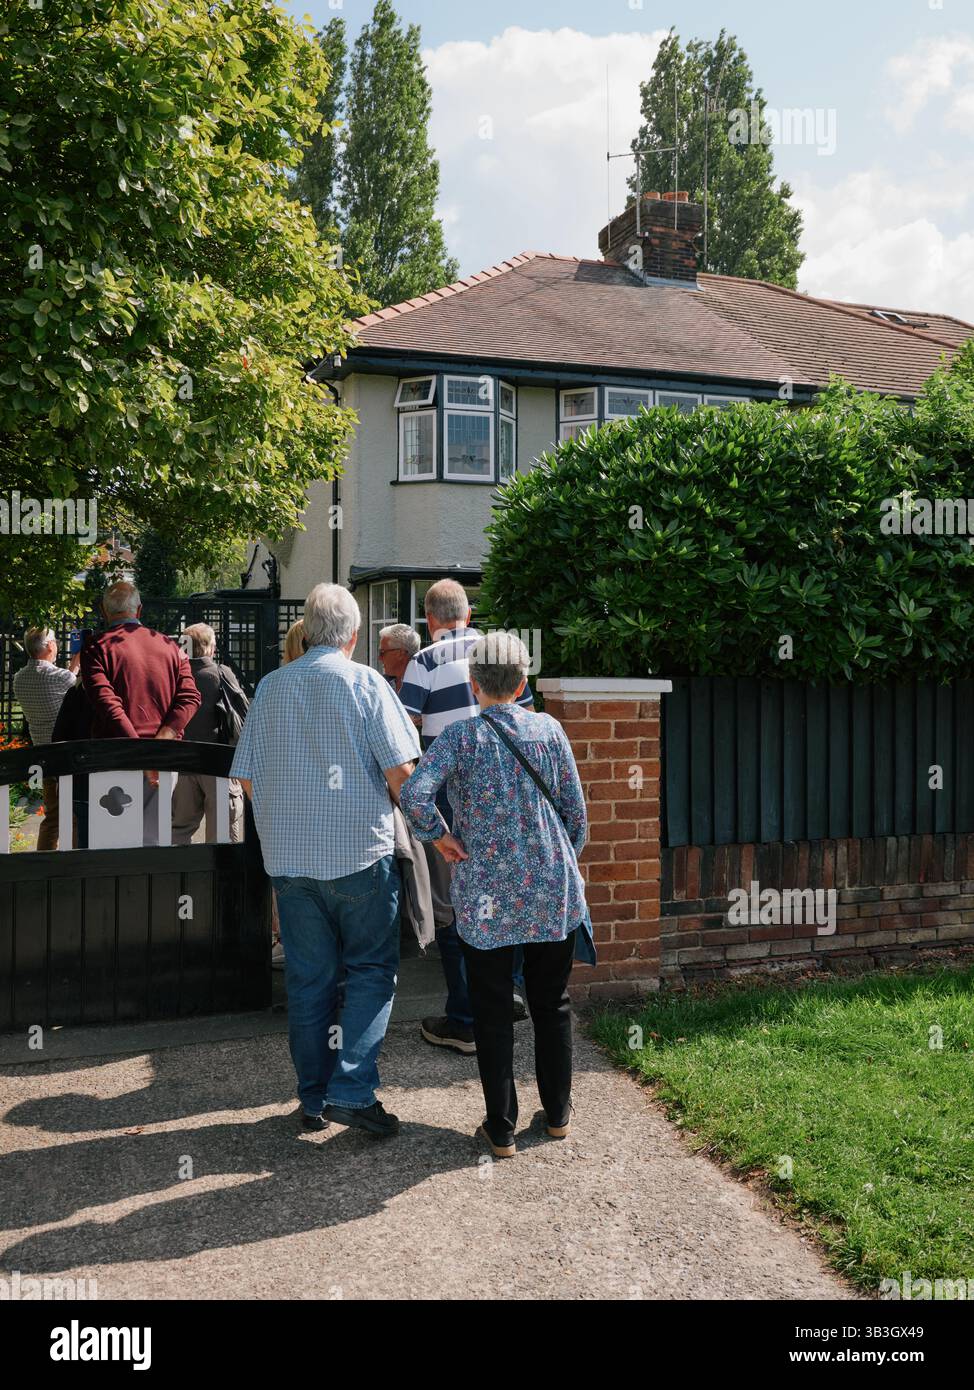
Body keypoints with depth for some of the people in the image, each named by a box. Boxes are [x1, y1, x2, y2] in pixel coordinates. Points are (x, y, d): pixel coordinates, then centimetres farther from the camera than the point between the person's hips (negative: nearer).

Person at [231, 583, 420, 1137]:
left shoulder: (270, 687, 5)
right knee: (371, 970, 8)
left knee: (308, 978, 12)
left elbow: (248, 779, 8)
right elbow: (400, 769, -12)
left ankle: (314, 1097, 20)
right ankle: (352, 1090, -1)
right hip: (361, 853, -4)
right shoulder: (365, 682, -7)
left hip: (289, 857, 4)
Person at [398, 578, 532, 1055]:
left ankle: (464, 1023, 10)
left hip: (450, 796, -5)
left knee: (452, 907, 4)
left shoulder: (427, 661, -7)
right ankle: (508, 989, 30)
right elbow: (528, 719, 11)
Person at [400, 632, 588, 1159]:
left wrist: (439, 837, -6)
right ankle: (558, 1113, 32)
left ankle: (501, 1128, 19)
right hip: (552, 888, 3)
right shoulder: (549, 729, 0)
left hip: (486, 895, -2)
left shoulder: (460, 736, -8)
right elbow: (575, 810, 4)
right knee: (551, 1003, 18)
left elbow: (413, 794, -23)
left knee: (492, 1011, 10)